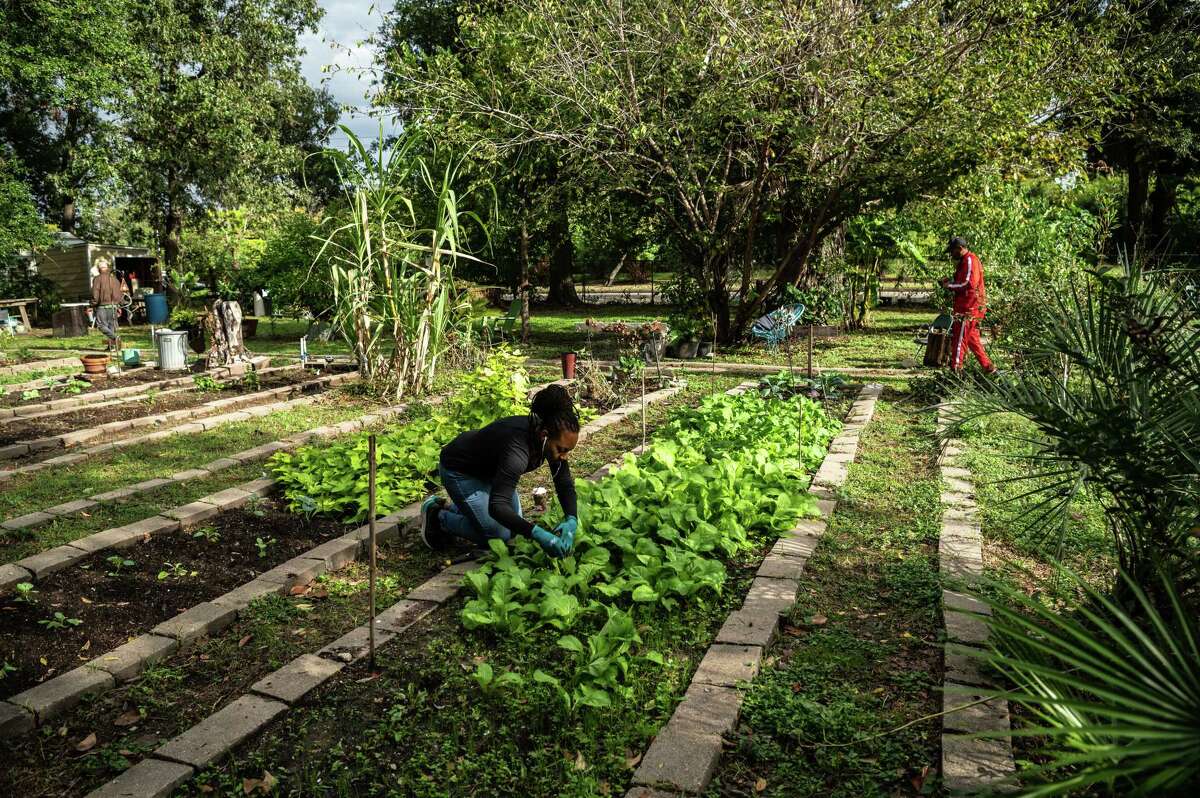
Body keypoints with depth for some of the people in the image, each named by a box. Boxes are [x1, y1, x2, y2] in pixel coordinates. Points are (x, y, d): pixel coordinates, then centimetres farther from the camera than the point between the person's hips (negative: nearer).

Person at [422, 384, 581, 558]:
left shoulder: (553, 440, -20)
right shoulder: (517, 450, -42)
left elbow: (565, 484, -11)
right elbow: (497, 507, -45)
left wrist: (572, 520, -28)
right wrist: (537, 534, -53)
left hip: (488, 469, 8)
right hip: (459, 471, -8)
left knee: (515, 524, 13)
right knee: (499, 536, -7)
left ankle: (448, 506, 25)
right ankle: (437, 516, 11)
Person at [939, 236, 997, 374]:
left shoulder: (970, 260, -13)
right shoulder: (965, 261, 19)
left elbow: (969, 284, -22)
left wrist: (950, 286, -12)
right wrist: (951, 280, 8)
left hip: (969, 309, -11)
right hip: (968, 307, 11)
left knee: (959, 338, -7)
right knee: (972, 338, 16)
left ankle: (955, 369, -3)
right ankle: (988, 367, 22)